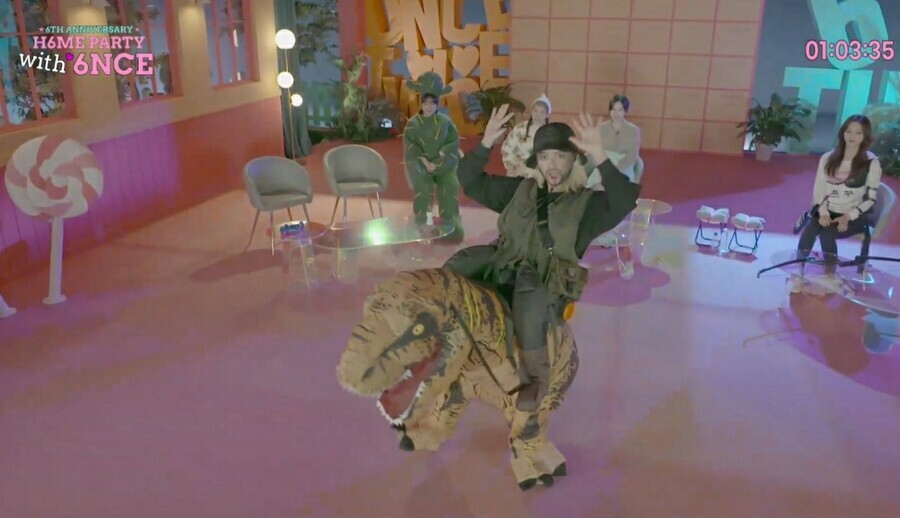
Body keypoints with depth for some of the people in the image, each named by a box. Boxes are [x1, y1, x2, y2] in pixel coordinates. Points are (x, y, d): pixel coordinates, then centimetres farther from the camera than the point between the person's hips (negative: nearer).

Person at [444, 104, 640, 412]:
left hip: (548, 286, -5)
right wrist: (486, 145, -6)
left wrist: (600, 159, -36)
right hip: (503, 270, 5)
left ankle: (537, 377, -16)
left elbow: (626, 200, -24)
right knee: (458, 266, -15)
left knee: (529, 300, -38)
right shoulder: (521, 190, 11)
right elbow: (470, 182, 11)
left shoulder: (588, 202, -2)